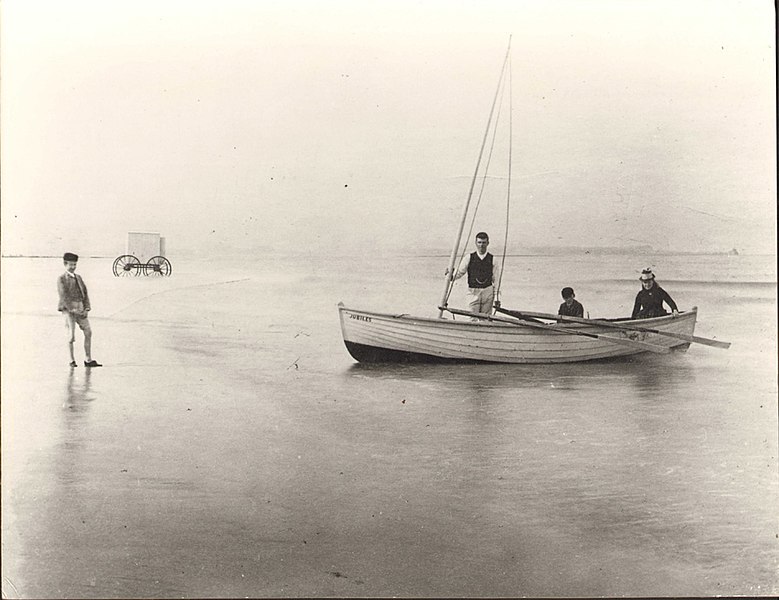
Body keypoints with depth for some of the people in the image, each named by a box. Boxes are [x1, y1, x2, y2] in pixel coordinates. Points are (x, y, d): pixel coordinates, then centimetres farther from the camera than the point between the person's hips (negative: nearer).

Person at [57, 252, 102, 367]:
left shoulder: (78, 277, 19)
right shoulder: (61, 279, 2)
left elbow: (85, 293, 15)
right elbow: (63, 295, -9)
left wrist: (86, 309, 2)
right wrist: (72, 309, -17)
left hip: (81, 309, 5)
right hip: (68, 308, -5)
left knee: (88, 332, -2)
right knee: (71, 334, -10)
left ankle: (89, 360, 2)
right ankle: (72, 360, 4)